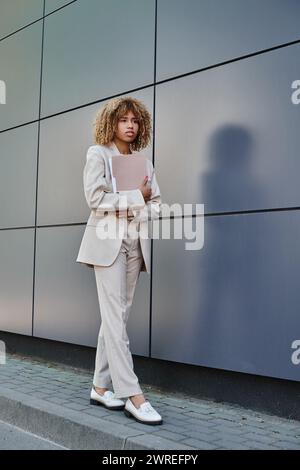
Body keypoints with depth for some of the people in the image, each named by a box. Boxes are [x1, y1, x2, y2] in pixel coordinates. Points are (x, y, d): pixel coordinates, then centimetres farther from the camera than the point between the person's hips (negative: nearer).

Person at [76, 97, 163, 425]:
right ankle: (133, 396, -12)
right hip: (108, 240, -5)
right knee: (115, 317, -10)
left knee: (117, 315, 5)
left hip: (135, 242, 5)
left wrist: (141, 214, -7)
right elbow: (95, 198, -9)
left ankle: (101, 387, 13)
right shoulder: (98, 154, 4)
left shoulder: (144, 162, 18)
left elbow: (156, 203, 14)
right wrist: (136, 197, -6)